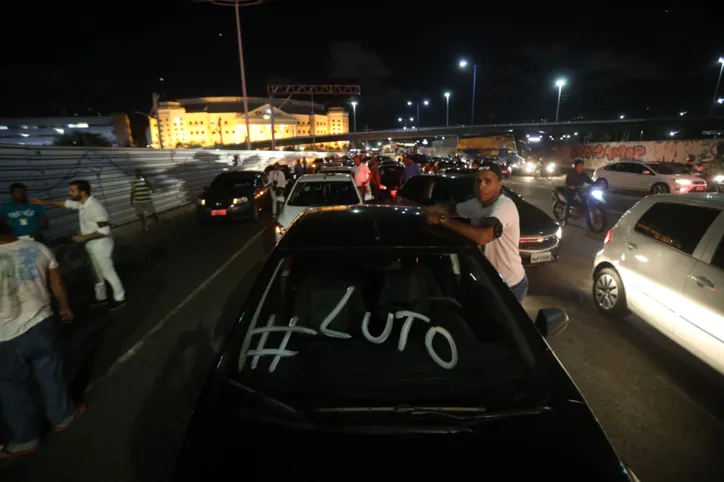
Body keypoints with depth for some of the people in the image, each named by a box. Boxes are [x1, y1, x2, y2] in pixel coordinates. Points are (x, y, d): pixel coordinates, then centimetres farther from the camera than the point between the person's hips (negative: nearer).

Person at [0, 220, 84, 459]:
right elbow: (57, 284, 6)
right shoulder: (38, 248, -5)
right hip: (41, 323, 4)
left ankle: (25, 439, 32)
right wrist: (64, 307, 22)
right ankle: (63, 416, 38)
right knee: (50, 372, 21)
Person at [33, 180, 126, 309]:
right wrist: (45, 202, 19)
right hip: (93, 245, 10)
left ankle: (120, 298, 14)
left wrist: (84, 237, -21)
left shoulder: (94, 207, -27)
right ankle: (101, 297, 36)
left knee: (108, 273, 1)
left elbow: (105, 230, -29)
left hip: (100, 245, -10)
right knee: (98, 273, 21)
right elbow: (67, 203, 21)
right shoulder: (82, 203, 1)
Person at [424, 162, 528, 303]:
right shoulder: (476, 204, -1)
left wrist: (442, 219, -35)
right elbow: (452, 208, 14)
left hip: (510, 285, -7)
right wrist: (435, 209, -10)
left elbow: (482, 237, -43)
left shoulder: (505, 206, -27)